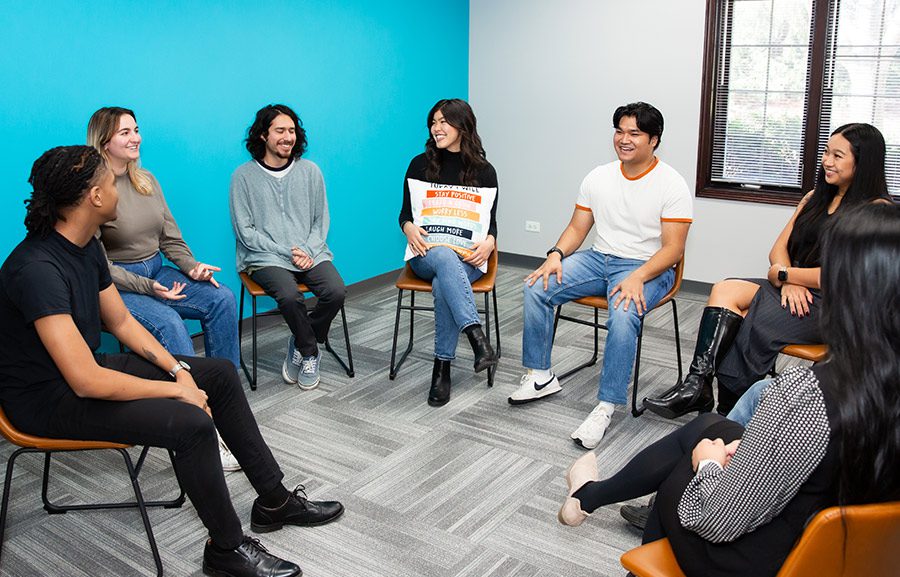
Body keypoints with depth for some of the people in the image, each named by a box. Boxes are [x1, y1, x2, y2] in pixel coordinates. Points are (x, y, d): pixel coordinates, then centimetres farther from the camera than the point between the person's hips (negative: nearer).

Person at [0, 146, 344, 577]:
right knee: (191, 422, -29)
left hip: (88, 367, 10)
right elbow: (87, 382, -32)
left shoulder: (87, 247, 1)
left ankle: (274, 500, 17)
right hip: (48, 398, -10)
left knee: (220, 373, 7)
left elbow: (121, 322, 10)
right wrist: (176, 390, -22)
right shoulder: (38, 269, -29)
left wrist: (179, 370, -2)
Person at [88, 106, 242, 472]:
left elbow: (170, 236, 13)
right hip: (116, 285, -7)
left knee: (222, 299, -17)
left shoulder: (146, 180, 10)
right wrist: (147, 288, -23)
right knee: (168, 323, -34)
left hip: (156, 271, 7)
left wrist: (191, 266, -6)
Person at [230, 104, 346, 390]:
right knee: (289, 295, -33)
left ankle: (299, 345, 2)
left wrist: (308, 251, -8)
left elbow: (321, 220, 12)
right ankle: (310, 353, -4)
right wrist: (287, 251, -12)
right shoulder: (244, 175, 1)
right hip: (266, 257, -3)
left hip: (311, 254, 3)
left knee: (336, 292, -25)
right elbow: (245, 231, -2)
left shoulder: (310, 171, 10)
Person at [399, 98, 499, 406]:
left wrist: (489, 242, -17)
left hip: (467, 256, 0)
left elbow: (490, 221, 7)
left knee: (443, 286, -36)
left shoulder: (484, 171, 5)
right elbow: (405, 213, 9)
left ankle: (442, 368, -27)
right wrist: (409, 228, -15)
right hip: (426, 252, 0)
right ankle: (477, 337, -48)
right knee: (445, 257, -38)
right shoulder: (420, 165, 7)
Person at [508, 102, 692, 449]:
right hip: (598, 259, 6)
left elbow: (673, 248, -13)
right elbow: (577, 228, 11)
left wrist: (638, 277, -29)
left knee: (623, 316, -37)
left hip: (647, 268, -5)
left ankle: (606, 407, -25)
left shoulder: (671, 185, -8)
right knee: (535, 288, -14)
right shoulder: (599, 177, 8)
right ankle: (540, 376, -2)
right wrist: (556, 254, -10)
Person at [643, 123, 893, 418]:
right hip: (796, 291, 7)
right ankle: (697, 386, -30)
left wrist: (784, 274, -7)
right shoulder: (814, 198, 19)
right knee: (724, 291, -21)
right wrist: (789, 282, -10)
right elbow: (778, 250, 12)